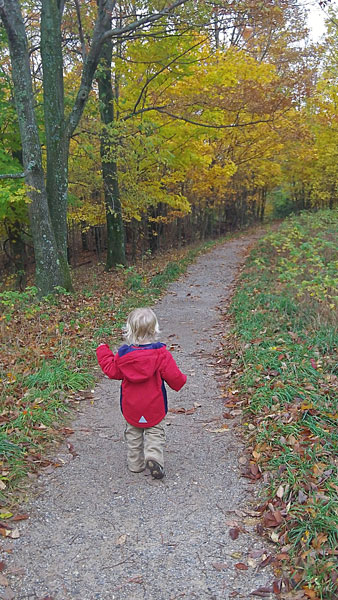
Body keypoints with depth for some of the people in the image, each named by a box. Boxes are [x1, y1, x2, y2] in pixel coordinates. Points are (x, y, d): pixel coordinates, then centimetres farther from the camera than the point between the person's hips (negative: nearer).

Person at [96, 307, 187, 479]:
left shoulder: (123, 354, -11)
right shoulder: (160, 353, -16)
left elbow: (112, 371, 5)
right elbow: (173, 376, -13)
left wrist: (103, 352, 17)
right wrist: (181, 380, 11)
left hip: (130, 406, 2)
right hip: (154, 406, -2)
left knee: (133, 433, 19)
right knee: (155, 432, 12)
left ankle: (135, 463, 25)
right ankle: (154, 457, -9)